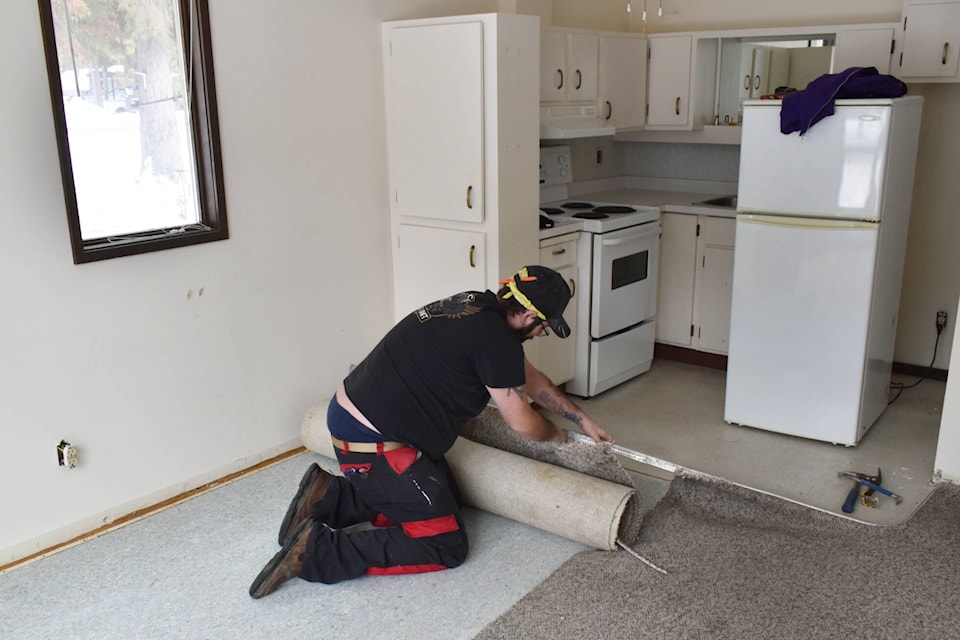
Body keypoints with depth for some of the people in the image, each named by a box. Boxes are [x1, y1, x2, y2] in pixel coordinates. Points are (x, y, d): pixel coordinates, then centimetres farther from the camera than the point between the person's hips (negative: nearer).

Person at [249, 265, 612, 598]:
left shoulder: (478, 308, 10)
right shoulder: (495, 338, -19)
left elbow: (529, 378, 23)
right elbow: (522, 423, -7)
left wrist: (582, 419, 30)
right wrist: (555, 435, 15)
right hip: (372, 446, -10)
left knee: (442, 495, 22)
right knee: (446, 546, 0)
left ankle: (329, 498, 15)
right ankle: (316, 548, -7)